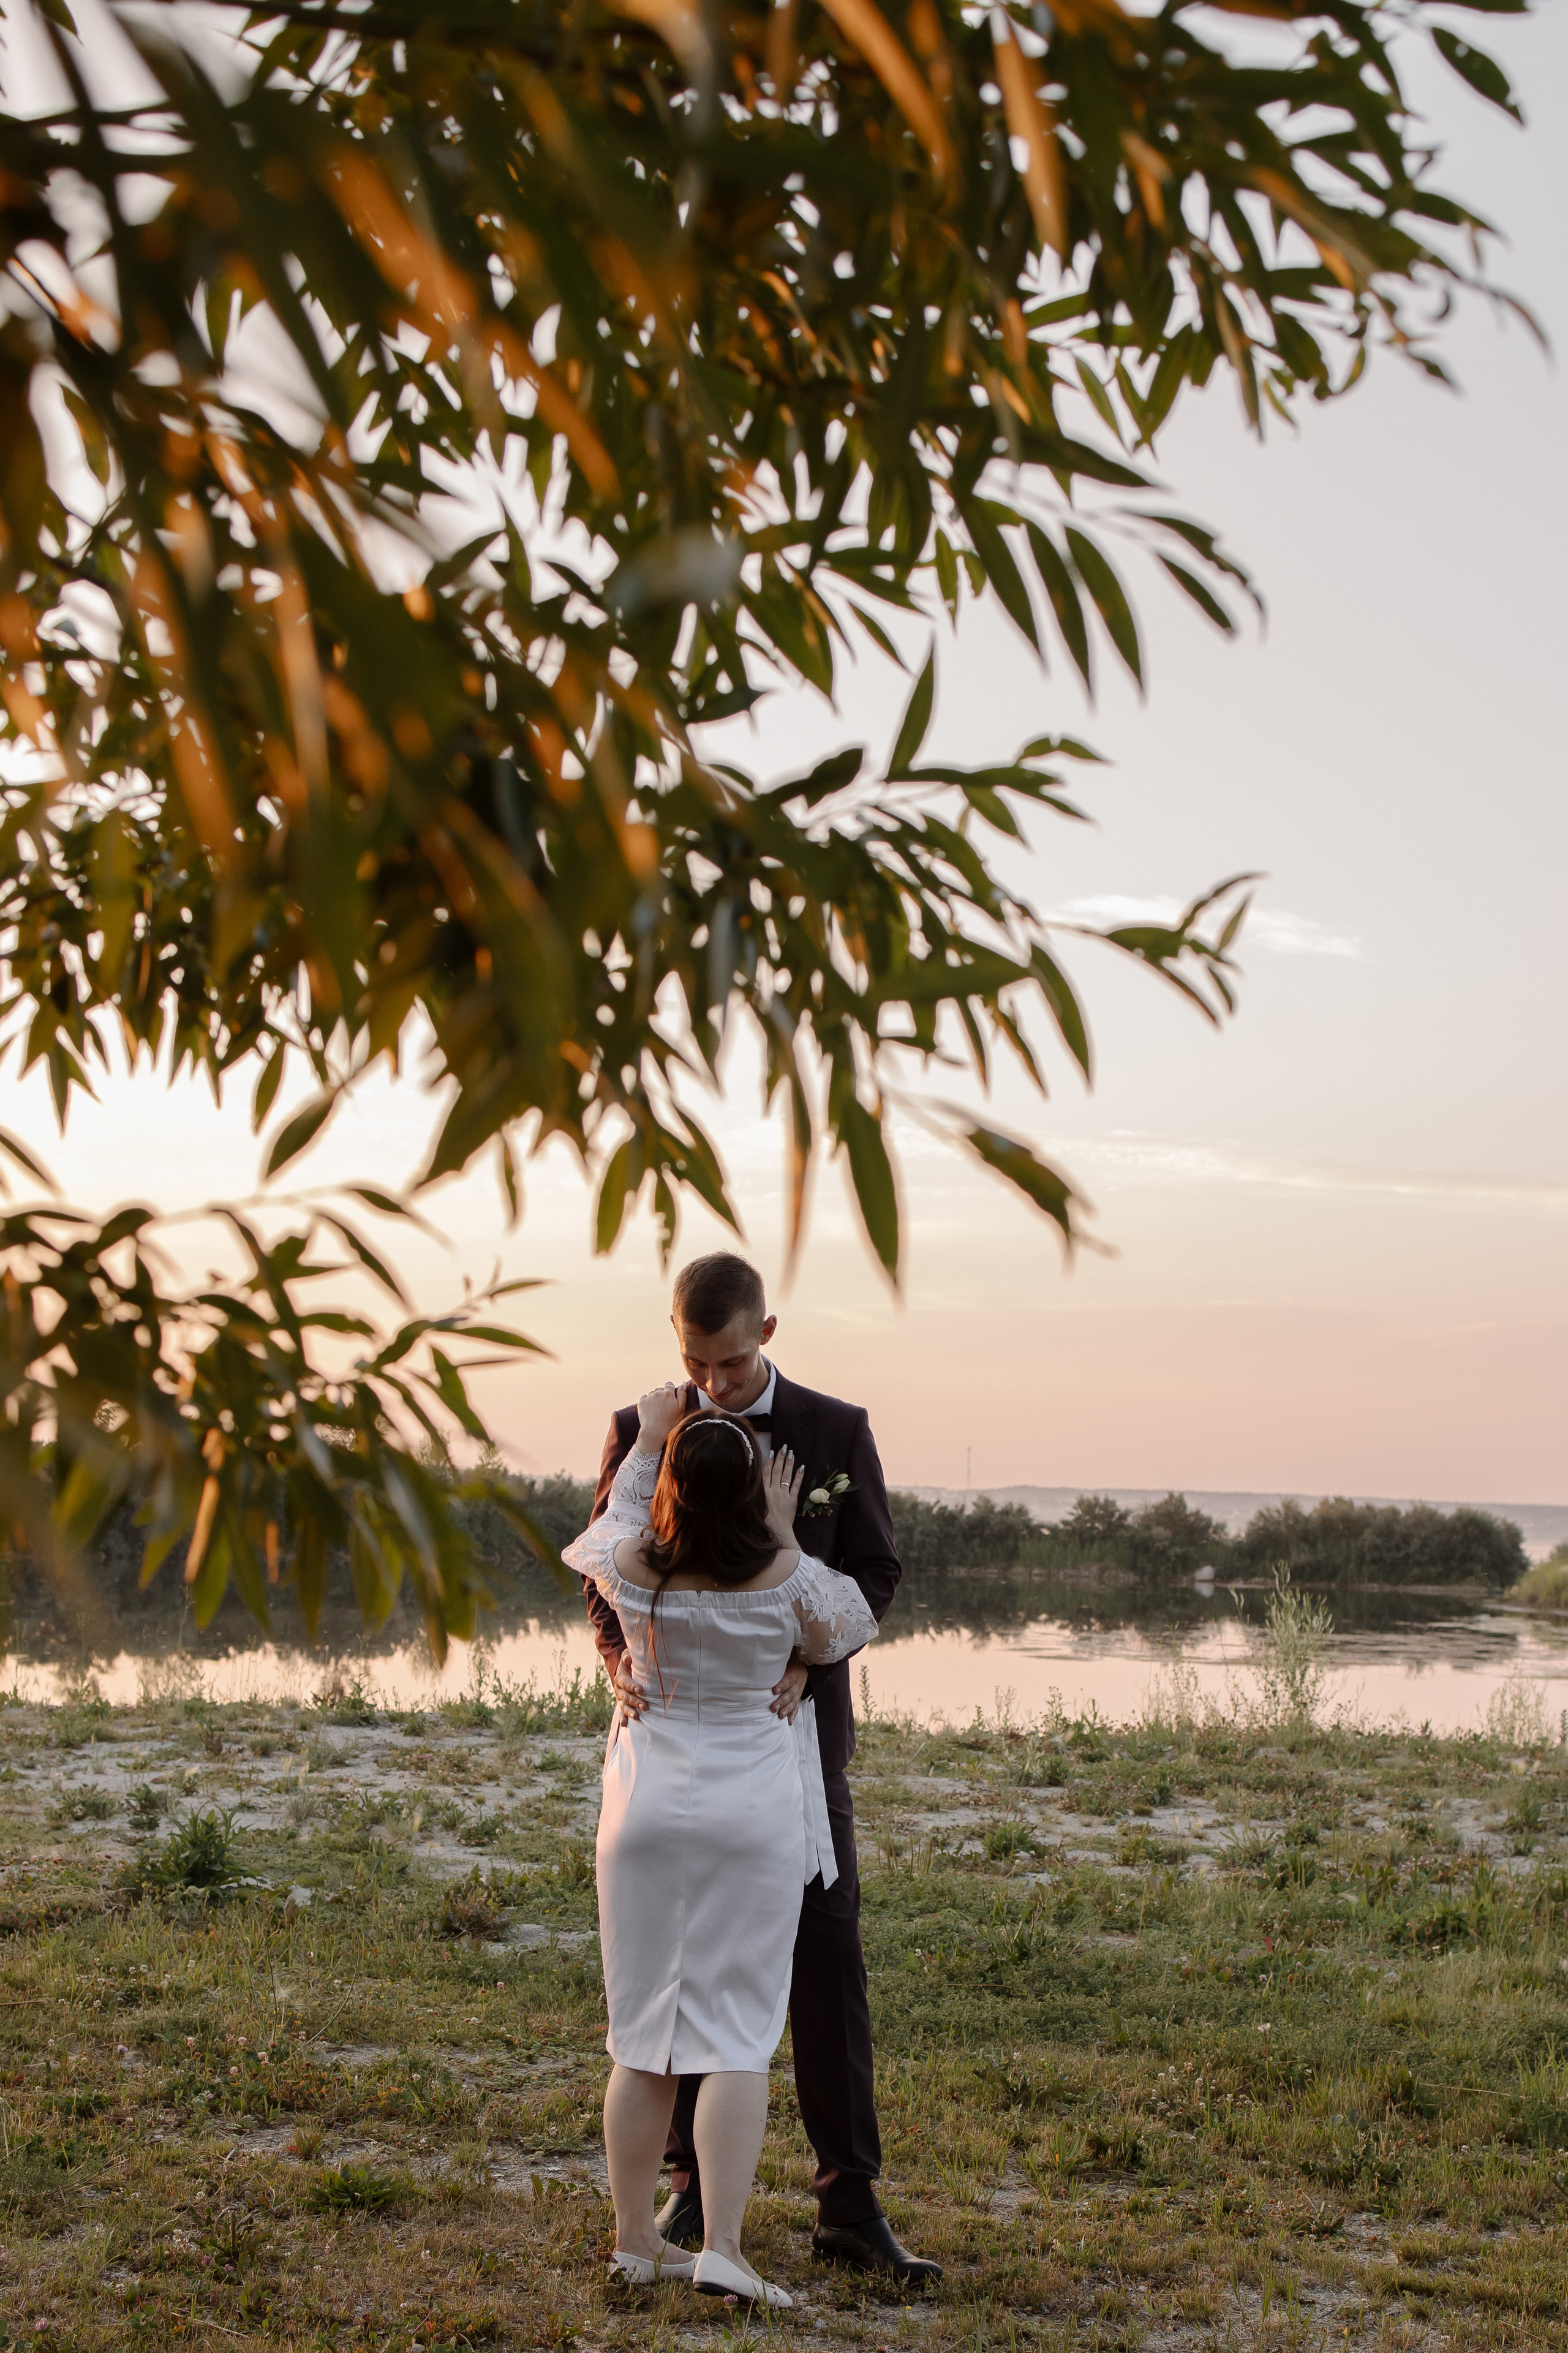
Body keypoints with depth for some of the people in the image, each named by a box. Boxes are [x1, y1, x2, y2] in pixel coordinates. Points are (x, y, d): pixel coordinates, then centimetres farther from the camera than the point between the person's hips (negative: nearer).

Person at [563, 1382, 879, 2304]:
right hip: (753, 1813, -2)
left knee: (642, 2033, 12)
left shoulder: (633, 1568, -7)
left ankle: (636, 2240, 20)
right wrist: (783, 1536, 7)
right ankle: (722, 2248, -7)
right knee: (740, 2037, 1)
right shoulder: (786, 1578, -13)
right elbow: (845, 1632, 9)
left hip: (646, 1809, 3)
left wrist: (647, 1442, 22)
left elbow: (604, 1530, 19)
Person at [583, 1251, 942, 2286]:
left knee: (827, 1957, -4)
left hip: (796, 1726, -1)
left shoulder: (837, 1432, -3)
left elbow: (875, 1572, -1)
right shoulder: (641, 1432, 0)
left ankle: (851, 2207, 1)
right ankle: (694, 2183, 18)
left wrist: (802, 1666, -18)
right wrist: (622, 1662, -18)